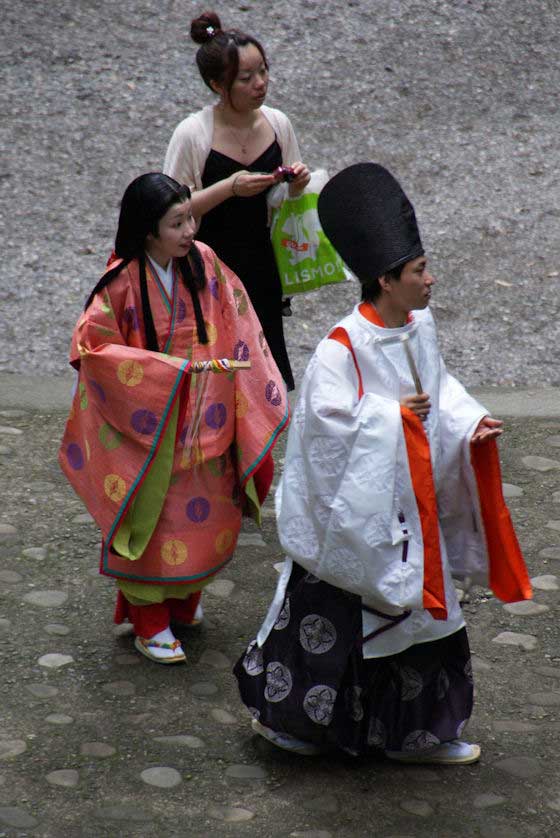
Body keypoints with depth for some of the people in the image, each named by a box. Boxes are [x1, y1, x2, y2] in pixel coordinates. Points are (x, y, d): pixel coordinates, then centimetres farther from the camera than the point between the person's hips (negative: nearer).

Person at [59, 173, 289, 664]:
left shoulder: (203, 263, -5)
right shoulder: (123, 282, -19)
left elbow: (236, 328, 3)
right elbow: (90, 346, -20)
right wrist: (169, 368, -23)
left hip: (202, 424, 5)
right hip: (147, 426, -5)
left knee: (204, 512, 17)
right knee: (152, 520, 8)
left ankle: (183, 598, 41)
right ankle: (150, 622, 25)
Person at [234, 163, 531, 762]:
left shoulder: (419, 327, 1)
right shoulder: (344, 346, -23)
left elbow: (439, 388, 13)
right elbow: (325, 414, -27)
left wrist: (469, 424, -4)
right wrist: (392, 415, -23)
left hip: (410, 505, 8)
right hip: (354, 508, -8)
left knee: (416, 609, 16)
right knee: (330, 617, 6)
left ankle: (415, 733, 30)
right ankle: (278, 713, 28)